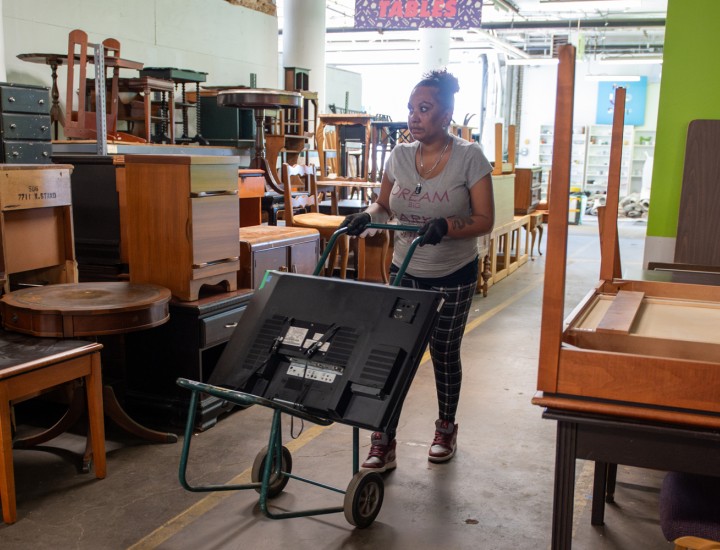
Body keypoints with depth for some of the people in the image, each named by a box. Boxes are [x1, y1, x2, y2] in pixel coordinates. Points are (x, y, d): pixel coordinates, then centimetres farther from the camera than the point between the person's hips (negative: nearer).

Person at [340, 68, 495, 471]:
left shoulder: (469, 157, -13)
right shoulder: (400, 155, 0)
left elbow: (485, 221, -14)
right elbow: (385, 206, 11)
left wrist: (446, 226, -31)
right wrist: (367, 217, -11)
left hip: (453, 276, -3)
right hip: (405, 272, 3)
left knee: (445, 354, 11)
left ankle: (446, 430, 34)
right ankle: (384, 443, 8)